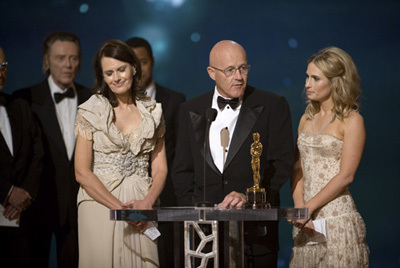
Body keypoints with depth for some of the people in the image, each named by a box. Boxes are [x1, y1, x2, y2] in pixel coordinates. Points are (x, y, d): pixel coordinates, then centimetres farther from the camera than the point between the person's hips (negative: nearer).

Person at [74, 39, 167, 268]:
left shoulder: (153, 111, 9)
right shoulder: (91, 111, -1)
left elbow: (160, 168, 9)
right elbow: (82, 172, -5)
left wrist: (147, 202, -10)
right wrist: (120, 207, -13)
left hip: (143, 207, 3)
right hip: (101, 204, -2)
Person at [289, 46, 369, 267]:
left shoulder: (351, 120, -5)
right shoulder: (307, 119, 14)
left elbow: (346, 175, -12)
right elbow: (298, 169, 11)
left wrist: (308, 207, -13)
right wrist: (299, 206, -5)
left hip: (337, 218, -6)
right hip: (307, 221, 6)